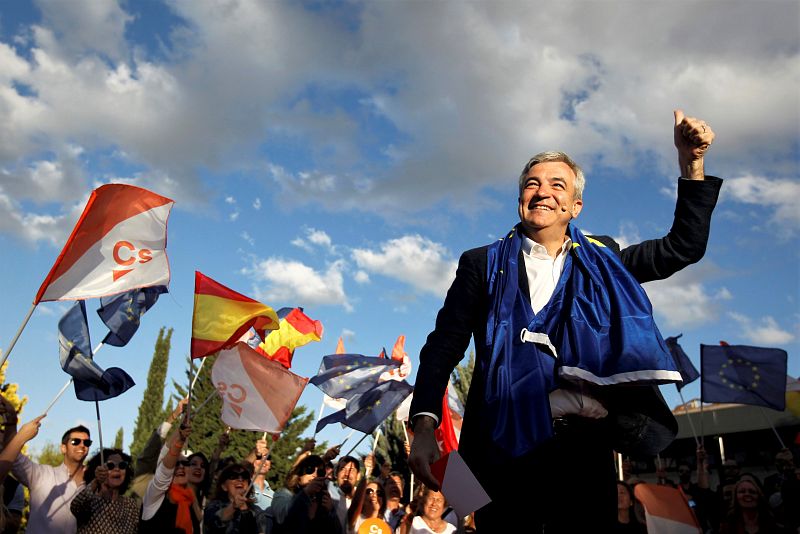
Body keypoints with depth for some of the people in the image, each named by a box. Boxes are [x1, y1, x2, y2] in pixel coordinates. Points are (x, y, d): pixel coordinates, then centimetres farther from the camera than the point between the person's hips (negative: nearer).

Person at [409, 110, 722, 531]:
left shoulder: (601, 260, 12)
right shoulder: (481, 264, 5)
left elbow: (685, 246, 16)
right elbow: (444, 346, 0)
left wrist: (691, 163, 5)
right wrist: (424, 426, -12)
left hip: (583, 454, 2)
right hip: (502, 451, -1)